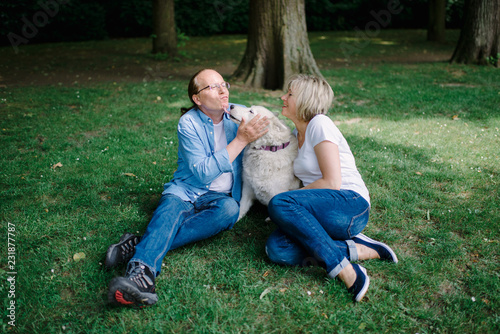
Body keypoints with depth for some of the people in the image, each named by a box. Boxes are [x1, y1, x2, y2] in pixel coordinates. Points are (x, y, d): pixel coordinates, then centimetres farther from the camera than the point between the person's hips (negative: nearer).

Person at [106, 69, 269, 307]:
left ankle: (139, 246, -39)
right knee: (171, 208, -36)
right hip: (186, 189, -1)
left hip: (220, 196, 2)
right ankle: (140, 271, -60)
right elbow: (202, 173, -15)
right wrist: (241, 140, -17)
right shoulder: (189, 123, -5)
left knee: (229, 208, -34)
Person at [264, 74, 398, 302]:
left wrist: (291, 200, -5)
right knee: (276, 249, -21)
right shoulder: (297, 133, 20)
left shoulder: (319, 124, -7)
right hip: (323, 210, 7)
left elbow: (332, 182, -14)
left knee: (279, 204, -31)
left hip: (351, 205, -7)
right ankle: (356, 250, -14)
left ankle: (344, 270, -26)